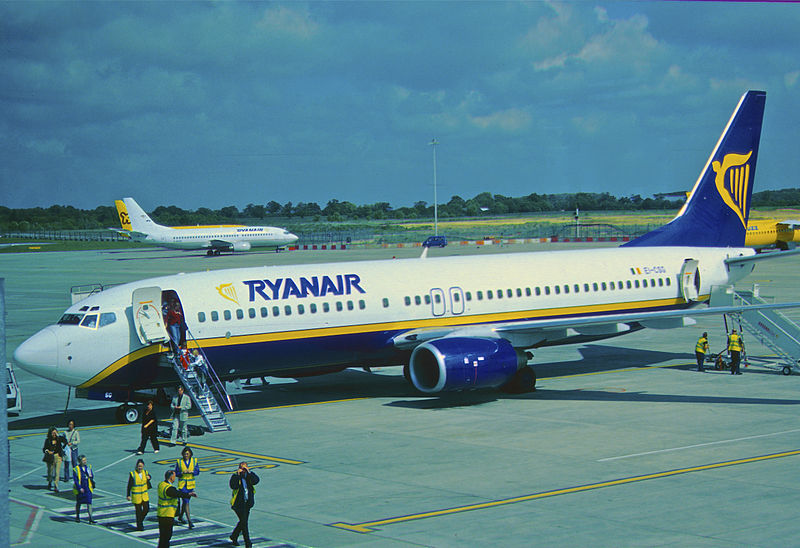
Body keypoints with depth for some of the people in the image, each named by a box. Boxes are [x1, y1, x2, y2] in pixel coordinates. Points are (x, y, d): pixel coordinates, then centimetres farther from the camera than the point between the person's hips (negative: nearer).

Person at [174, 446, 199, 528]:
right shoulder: (179, 462, -5)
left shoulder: (194, 461, 0)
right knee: (186, 502, -11)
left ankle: (180, 516, 39)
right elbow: (176, 473, -1)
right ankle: (190, 522, -15)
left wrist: (191, 471, -17)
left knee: (186, 501, 16)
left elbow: (197, 472, 2)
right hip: (182, 485, -3)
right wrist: (182, 473, -20)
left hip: (191, 485, 3)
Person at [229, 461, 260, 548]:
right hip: (239, 503, -5)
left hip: (247, 503, 5)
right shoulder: (235, 476, -8)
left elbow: (256, 481, -17)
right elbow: (233, 486, -25)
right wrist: (238, 475, -27)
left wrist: (248, 472, -22)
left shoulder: (250, 475, 3)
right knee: (244, 522, -10)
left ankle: (234, 537, 39)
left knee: (243, 521, 17)